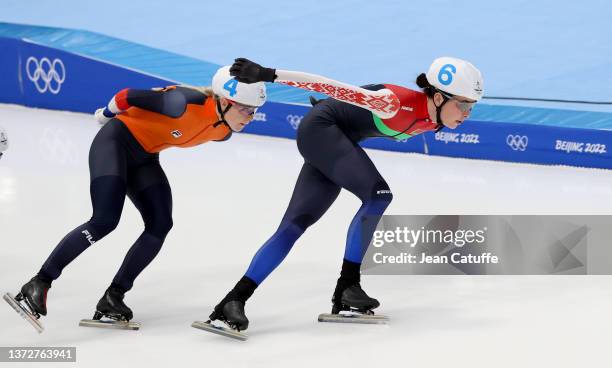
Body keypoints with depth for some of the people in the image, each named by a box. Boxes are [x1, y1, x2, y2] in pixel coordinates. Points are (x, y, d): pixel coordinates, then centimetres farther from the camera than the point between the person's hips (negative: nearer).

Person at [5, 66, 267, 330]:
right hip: (115, 141, -8)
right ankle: (38, 284, -11)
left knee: (160, 224, -9)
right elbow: (128, 96, -21)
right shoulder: (189, 103, -32)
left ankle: (112, 299, -1)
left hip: (144, 158, 8)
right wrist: (107, 114, -1)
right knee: (105, 220, -20)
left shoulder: (224, 130, -6)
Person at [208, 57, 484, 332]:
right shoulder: (399, 103, -31)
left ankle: (234, 300, -3)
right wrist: (267, 74, -36)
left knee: (294, 225, 0)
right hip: (320, 128, -8)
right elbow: (334, 87, -34)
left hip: (336, 142, 8)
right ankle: (347, 287, -13)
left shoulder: (432, 120, -7)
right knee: (378, 194, -22)